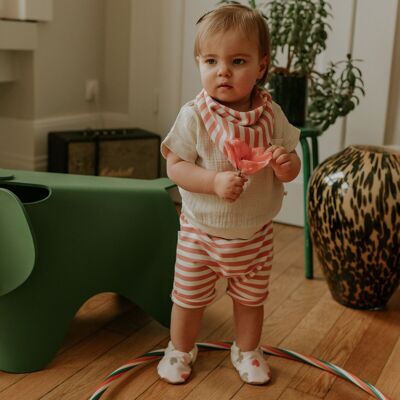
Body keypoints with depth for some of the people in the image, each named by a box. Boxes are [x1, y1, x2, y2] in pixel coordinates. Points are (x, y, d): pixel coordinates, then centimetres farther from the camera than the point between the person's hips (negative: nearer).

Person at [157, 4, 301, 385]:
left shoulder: (271, 114, -9)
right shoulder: (194, 116, -17)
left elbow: (290, 165, 0)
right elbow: (175, 167, -16)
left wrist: (286, 165, -24)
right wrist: (214, 181, -32)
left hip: (255, 234, 2)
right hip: (201, 232, -2)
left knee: (251, 298, 19)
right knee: (189, 297, 15)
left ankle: (247, 351, 44)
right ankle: (180, 350, 40)